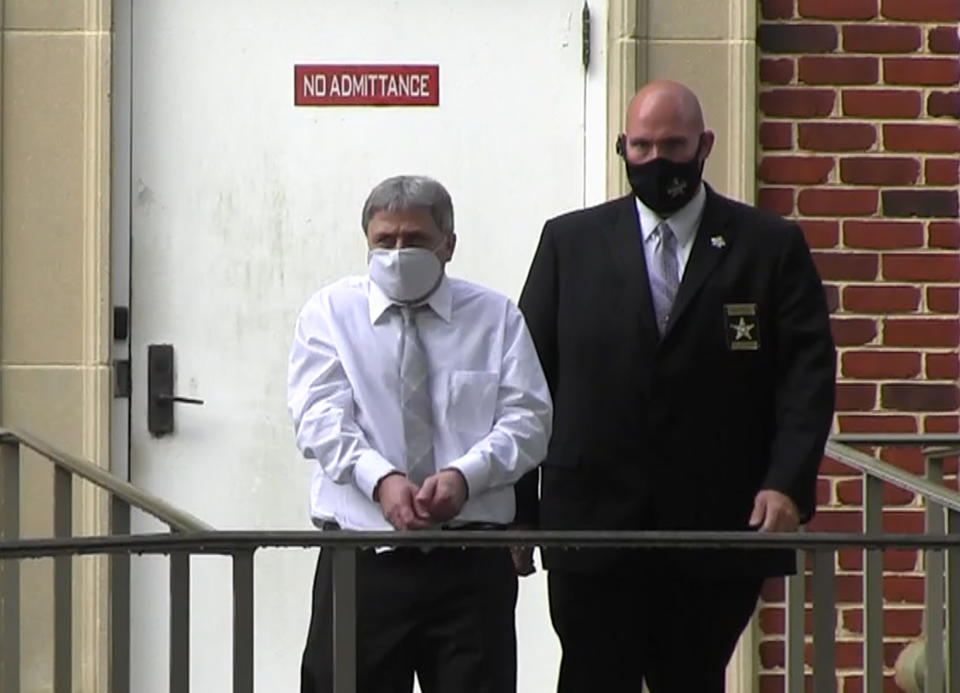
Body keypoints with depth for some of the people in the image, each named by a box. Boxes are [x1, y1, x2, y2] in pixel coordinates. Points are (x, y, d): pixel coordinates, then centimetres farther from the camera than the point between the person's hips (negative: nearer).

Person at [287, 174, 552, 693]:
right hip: (363, 561, 0)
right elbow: (320, 418, -5)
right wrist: (382, 480, -23)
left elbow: (528, 420, 1)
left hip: (471, 561, 0)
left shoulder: (496, 318, 10)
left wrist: (463, 476, -19)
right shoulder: (331, 313, 8)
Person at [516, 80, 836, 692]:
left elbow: (808, 374, 0)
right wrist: (518, 506, 2)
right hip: (593, 527, 0)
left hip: (721, 527, 0)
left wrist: (788, 482, -14)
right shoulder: (570, 243, 9)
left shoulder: (771, 247, 6)